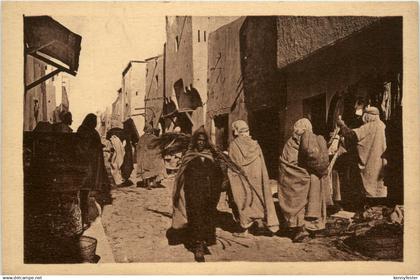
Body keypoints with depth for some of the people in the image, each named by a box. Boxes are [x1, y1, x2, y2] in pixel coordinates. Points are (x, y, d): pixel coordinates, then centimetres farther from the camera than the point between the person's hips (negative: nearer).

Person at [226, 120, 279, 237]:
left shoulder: (234, 145, -9)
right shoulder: (255, 144, 2)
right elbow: (262, 165, 5)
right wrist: (263, 181, 13)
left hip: (241, 179, -3)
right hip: (257, 178, 3)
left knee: (244, 201, 6)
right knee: (263, 199, 11)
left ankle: (244, 230, 10)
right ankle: (271, 225, 12)